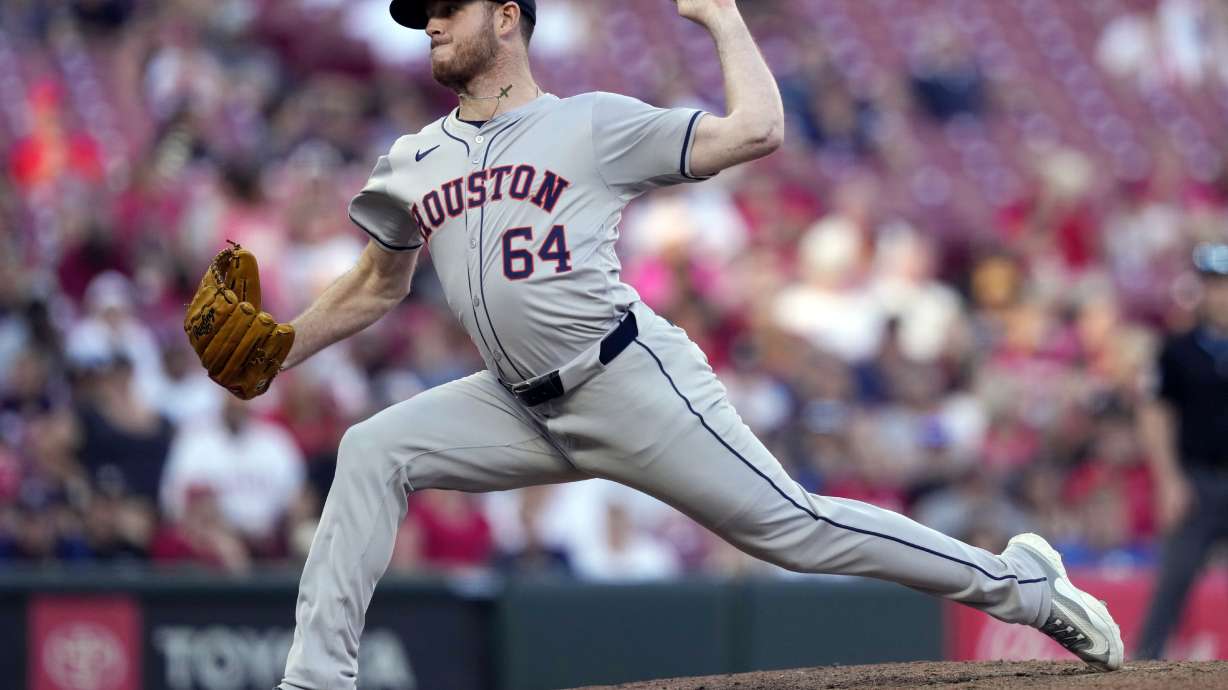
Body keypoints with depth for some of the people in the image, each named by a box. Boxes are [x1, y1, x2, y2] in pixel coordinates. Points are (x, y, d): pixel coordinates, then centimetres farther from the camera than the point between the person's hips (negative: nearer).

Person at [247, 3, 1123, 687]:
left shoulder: (595, 125, -2)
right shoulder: (413, 165, 14)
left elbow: (756, 129, -8)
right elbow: (377, 286, 26)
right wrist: (273, 355, 17)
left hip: (632, 383, -6)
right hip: (523, 408, 6)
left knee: (786, 522, -8)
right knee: (373, 452, -9)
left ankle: (1017, 582, 3)